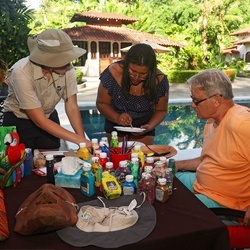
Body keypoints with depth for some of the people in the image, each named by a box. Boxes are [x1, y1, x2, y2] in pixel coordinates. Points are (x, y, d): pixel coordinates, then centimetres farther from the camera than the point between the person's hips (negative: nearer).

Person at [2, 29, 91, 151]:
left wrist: (83, 139, -25)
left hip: (49, 117, 3)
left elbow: (72, 107, -14)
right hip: (19, 120, -3)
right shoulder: (21, 72, -32)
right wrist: (79, 140, -33)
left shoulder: (67, 68, -23)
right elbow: (39, 120, -30)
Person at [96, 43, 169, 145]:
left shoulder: (159, 80, -22)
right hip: (116, 126, 0)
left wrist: (150, 126, -25)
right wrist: (117, 118, -29)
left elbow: (161, 110, -7)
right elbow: (101, 103, -12)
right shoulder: (113, 73, -25)